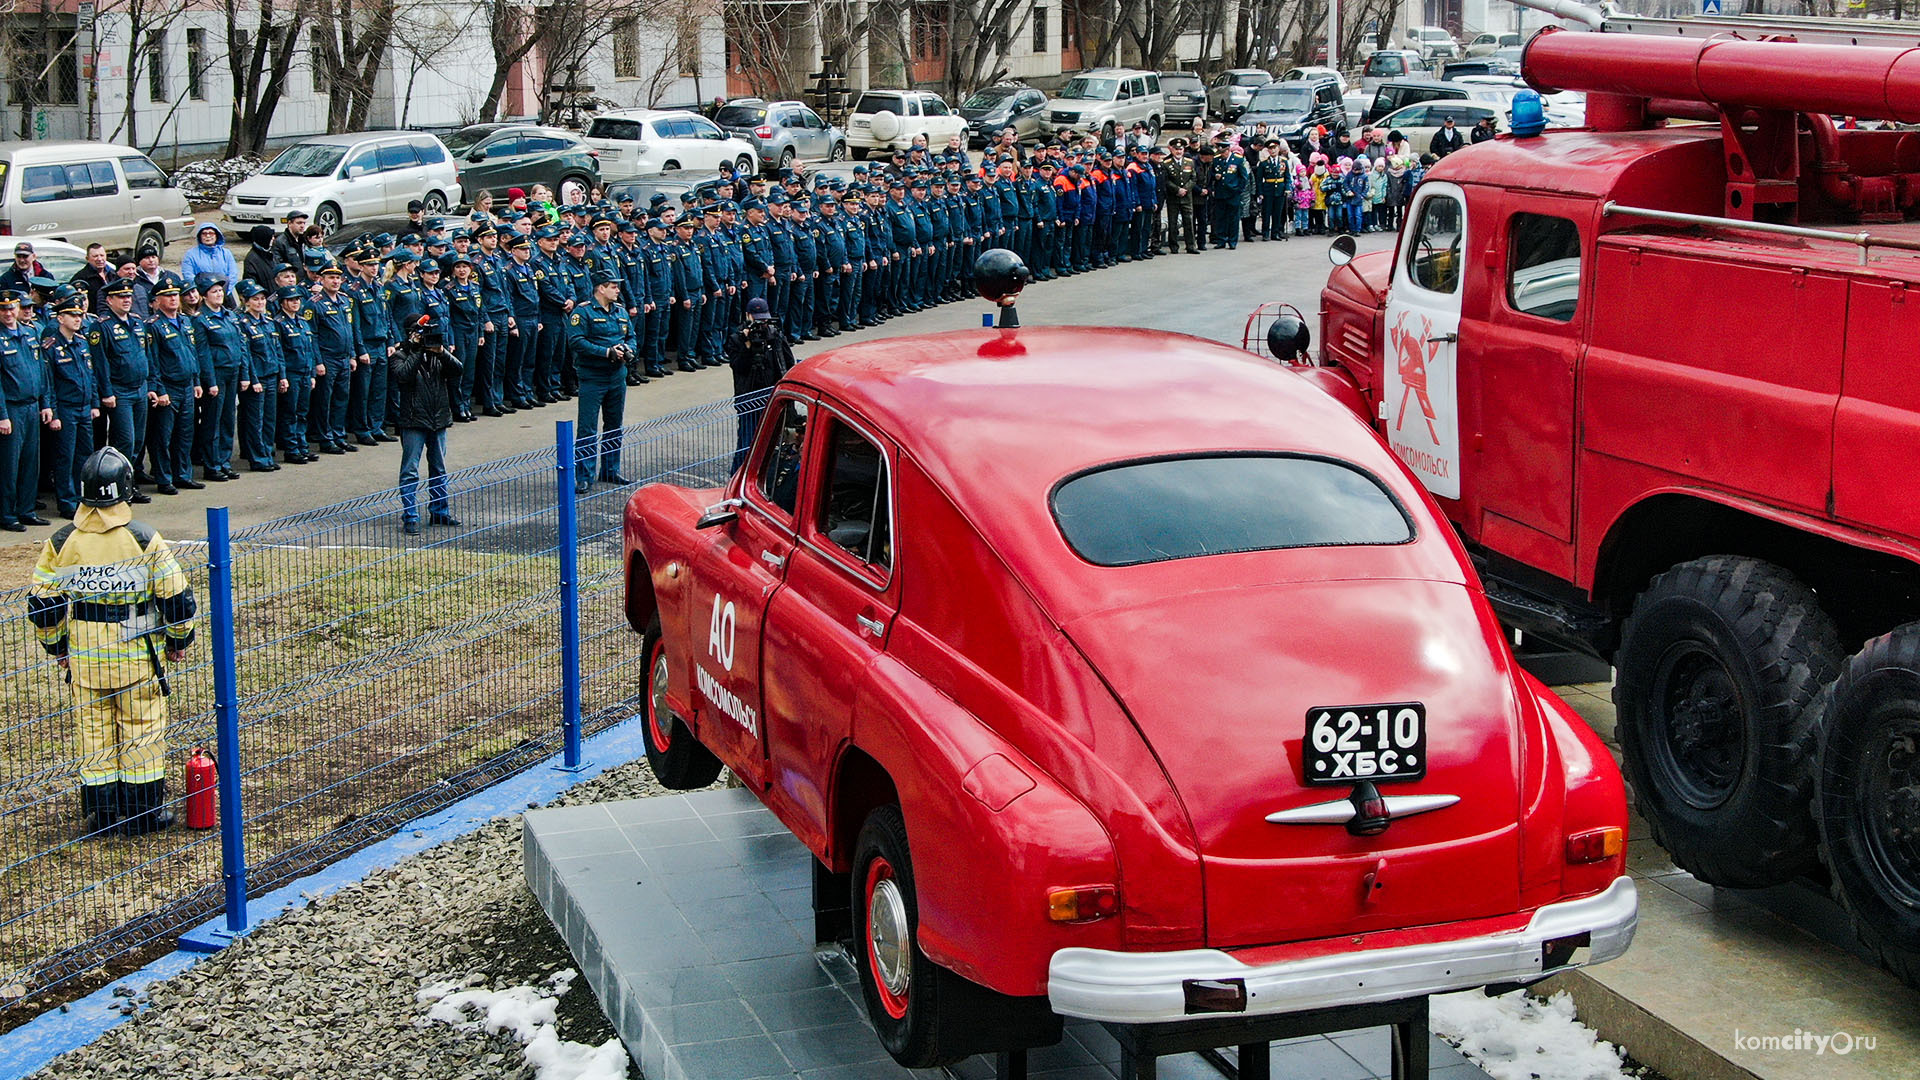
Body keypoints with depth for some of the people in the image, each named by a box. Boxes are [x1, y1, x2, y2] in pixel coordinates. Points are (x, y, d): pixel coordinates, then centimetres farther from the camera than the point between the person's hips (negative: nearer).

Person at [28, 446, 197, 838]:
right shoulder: (144, 539, -12)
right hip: (137, 654, -2)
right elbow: (176, 595, -9)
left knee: (93, 730, 13)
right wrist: (178, 640, 8)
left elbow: (41, 603, 2)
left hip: (83, 655, 3)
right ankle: (143, 809, 14)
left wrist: (56, 646, 17)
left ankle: (99, 810, 17)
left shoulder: (61, 542, -4)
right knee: (141, 728, 8)